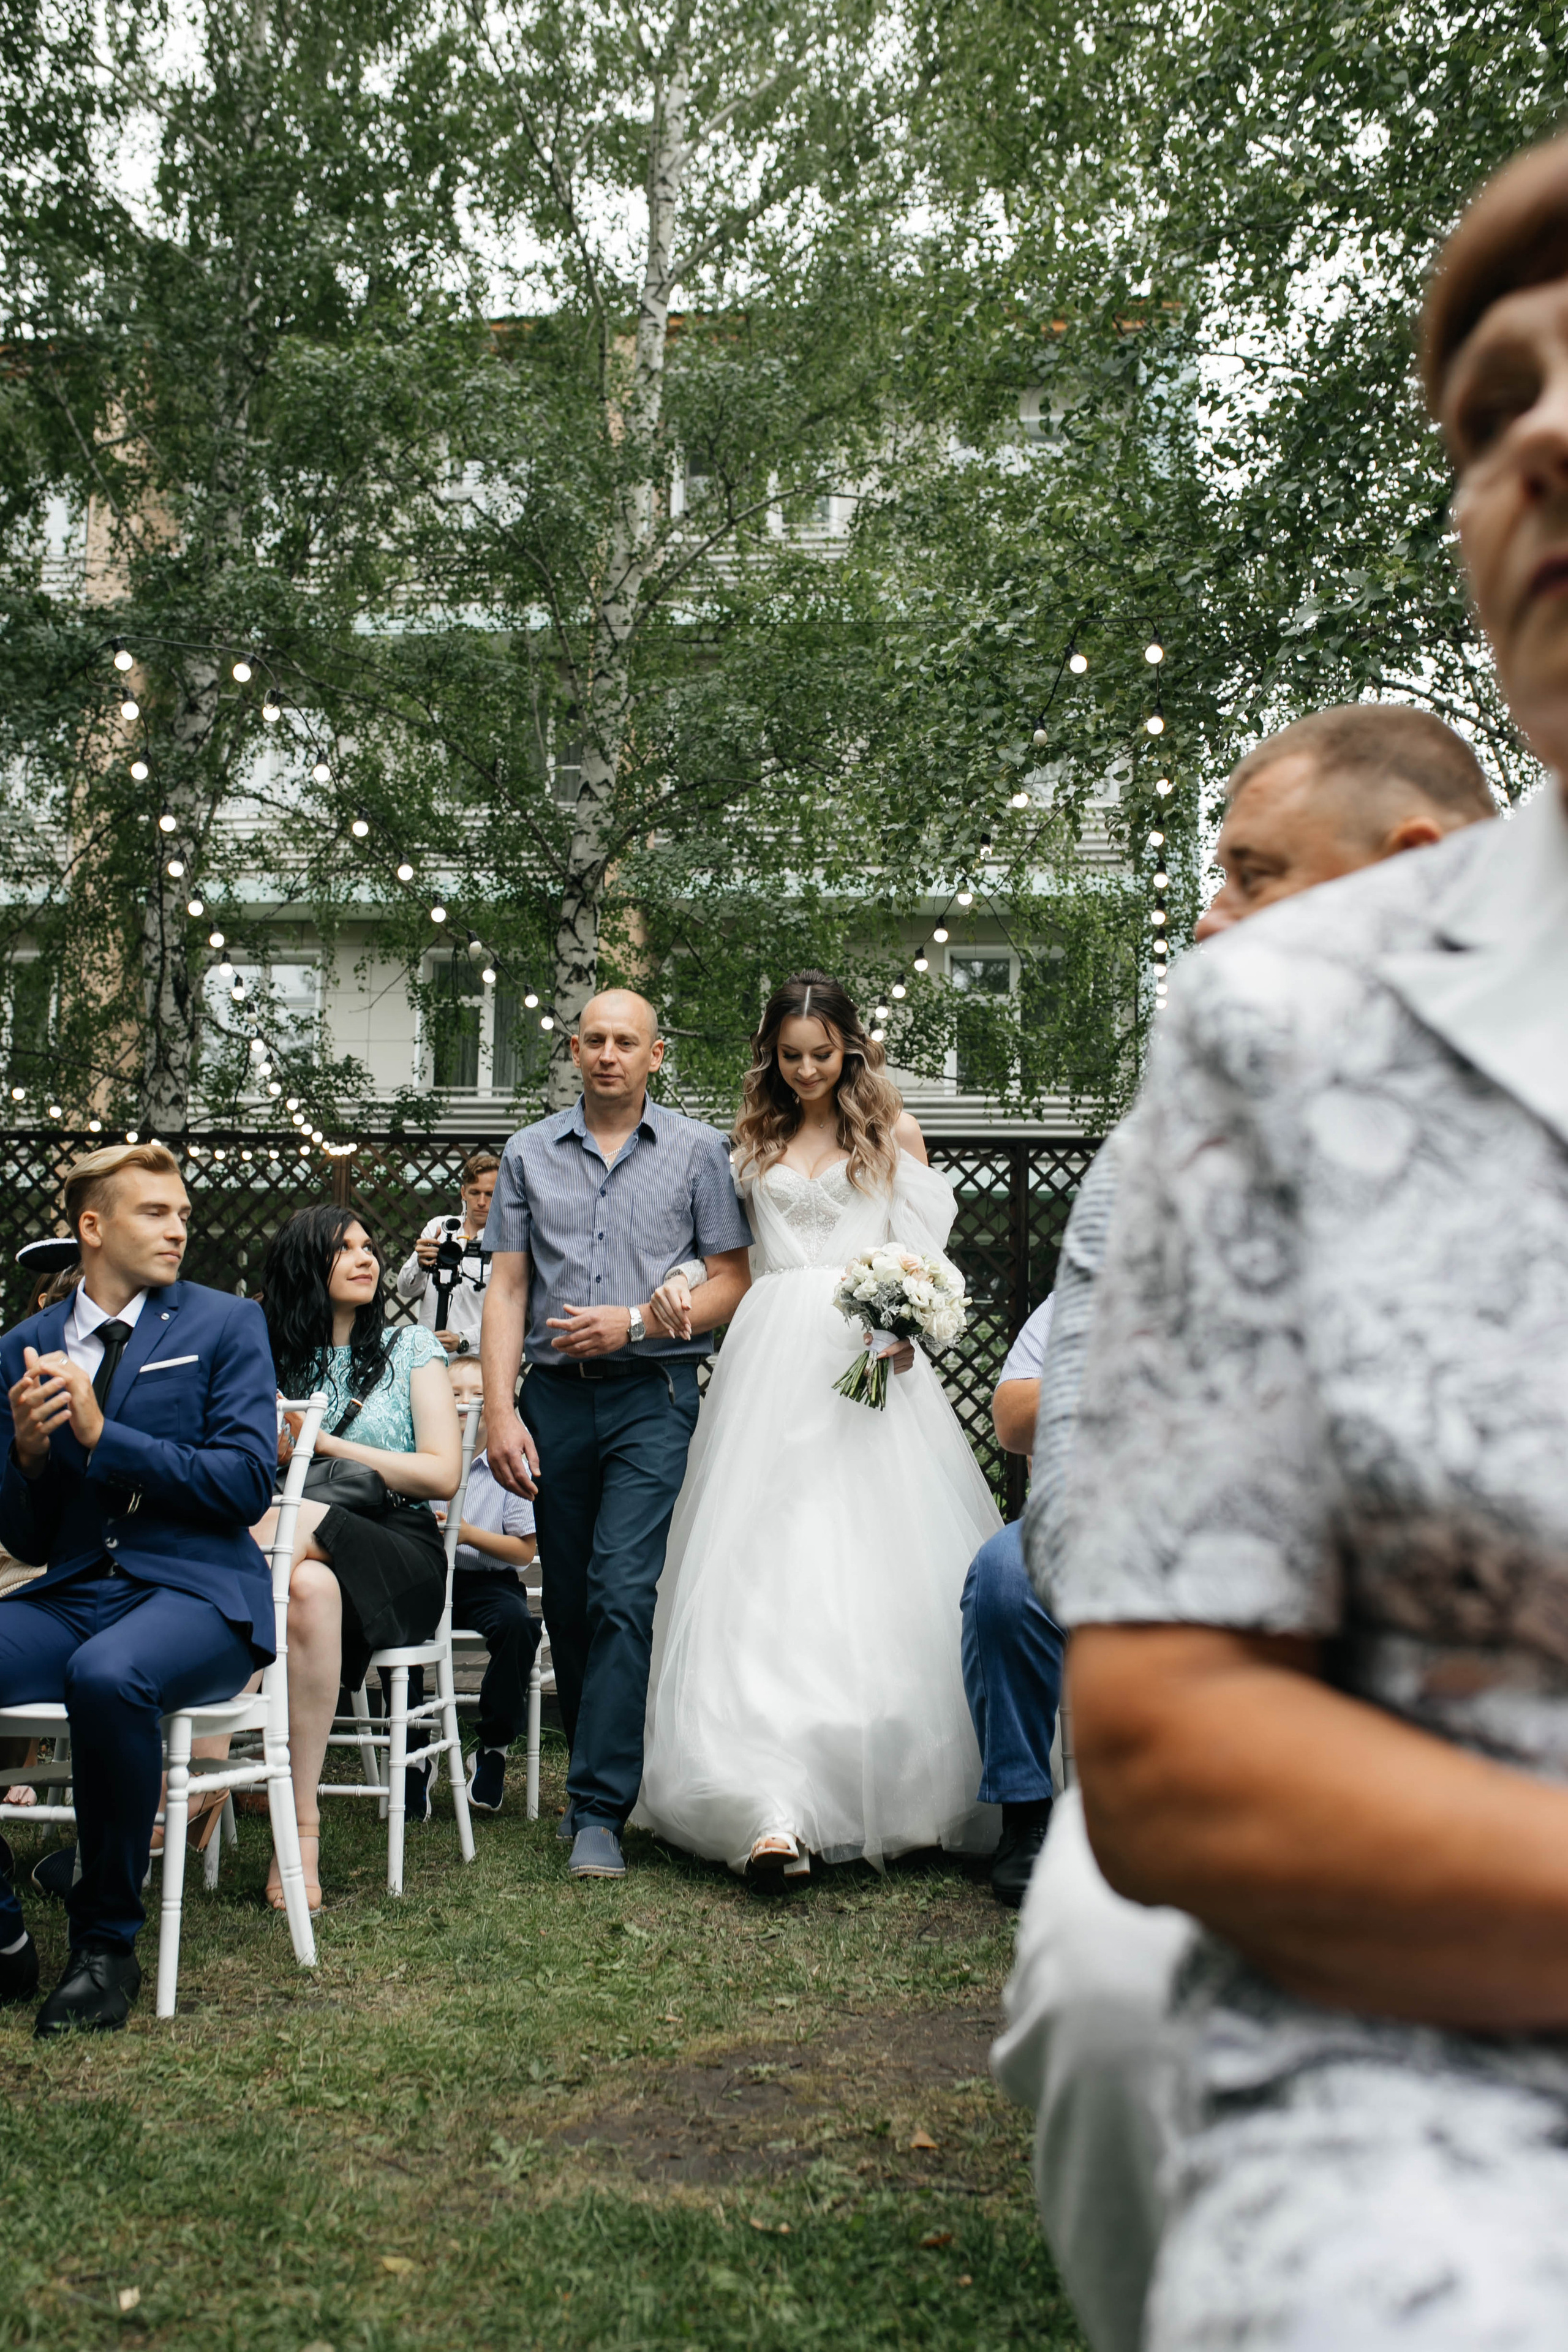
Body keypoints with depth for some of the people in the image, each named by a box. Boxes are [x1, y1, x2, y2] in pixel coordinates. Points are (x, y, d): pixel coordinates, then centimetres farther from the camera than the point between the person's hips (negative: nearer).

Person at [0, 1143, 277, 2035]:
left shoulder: (226, 1325, 5)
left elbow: (248, 1482, -8)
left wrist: (101, 1436, -12)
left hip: (196, 1591, -4)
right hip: (73, 1594, 4)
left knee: (108, 1676, -36)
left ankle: (109, 1944, -15)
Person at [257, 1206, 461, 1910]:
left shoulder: (410, 1348, 14)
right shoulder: (272, 1358, 19)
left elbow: (443, 1475, 2)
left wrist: (325, 1444, -3)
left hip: (401, 1551, -1)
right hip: (295, 1554, 2)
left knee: (297, 1524, -37)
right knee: (310, 1587, -39)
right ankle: (302, 1828, -39)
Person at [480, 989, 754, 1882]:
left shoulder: (696, 1150, 5)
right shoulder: (529, 1155, 11)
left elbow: (734, 1281, 3)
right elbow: (507, 1290, 7)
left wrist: (635, 1321, -11)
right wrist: (501, 1412, -3)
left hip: (652, 1397, -3)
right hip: (556, 1398, 3)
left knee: (622, 1591, -13)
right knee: (569, 1605, 10)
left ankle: (599, 1813, -10)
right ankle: (605, 1769, 28)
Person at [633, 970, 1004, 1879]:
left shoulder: (892, 1133, 12)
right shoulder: (758, 1142, 19)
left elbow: (922, 1250, 4)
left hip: (869, 1352, -2)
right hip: (773, 1354, 2)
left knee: (880, 1561, -7)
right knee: (764, 1572, -10)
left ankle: (895, 1791, 4)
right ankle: (773, 1812, -17)